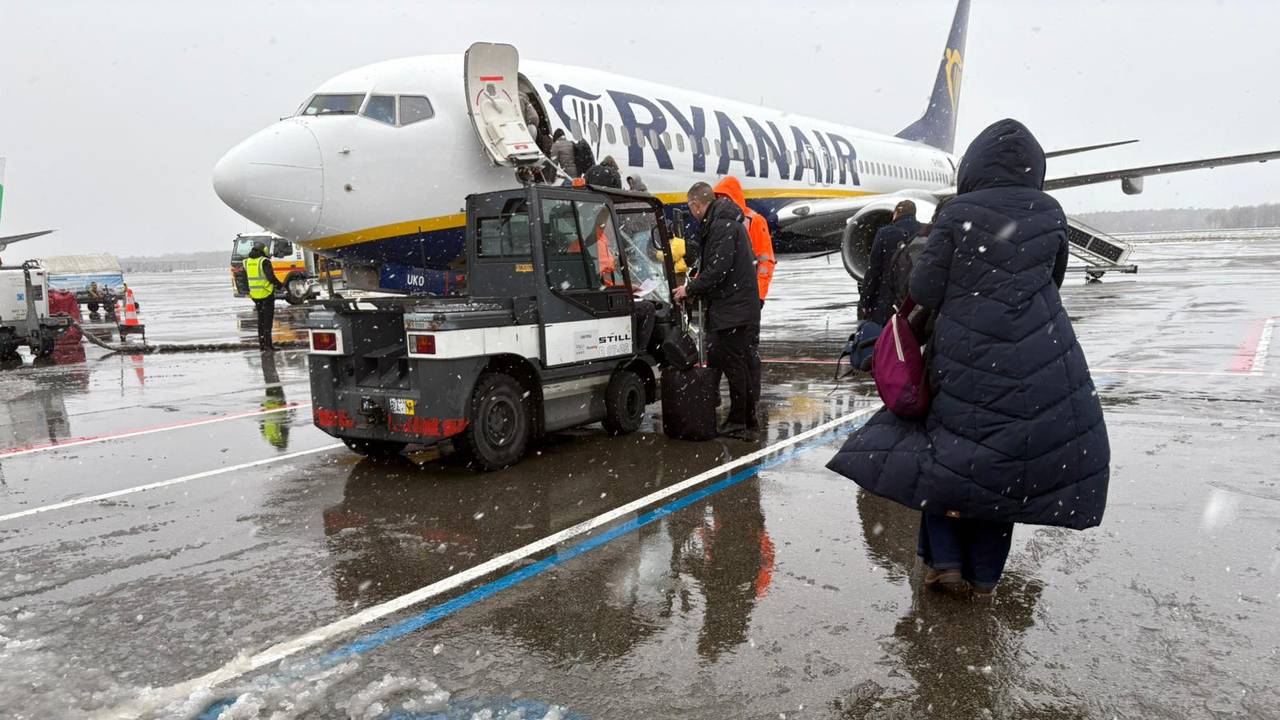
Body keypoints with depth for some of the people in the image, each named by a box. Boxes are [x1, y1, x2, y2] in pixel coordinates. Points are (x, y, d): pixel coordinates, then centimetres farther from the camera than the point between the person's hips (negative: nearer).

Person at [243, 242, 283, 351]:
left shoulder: (247, 262, 9)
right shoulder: (264, 261, -11)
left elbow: (244, 279, 14)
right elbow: (270, 277, -18)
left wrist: (248, 291, 22)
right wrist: (279, 285, -3)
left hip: (255, 295, 6)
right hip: (267, 294, -6)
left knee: (261, 319, 15)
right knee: (268, 319, 0)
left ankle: (261, 344, 15)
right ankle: (267, 343, -5)